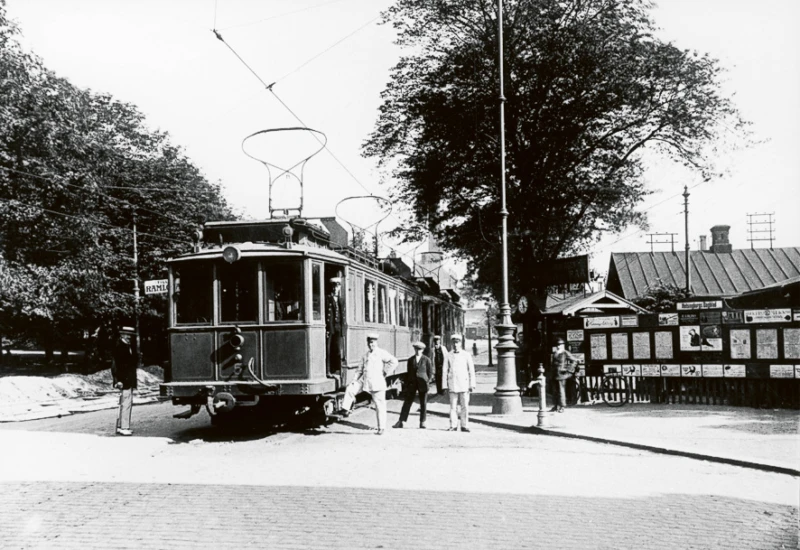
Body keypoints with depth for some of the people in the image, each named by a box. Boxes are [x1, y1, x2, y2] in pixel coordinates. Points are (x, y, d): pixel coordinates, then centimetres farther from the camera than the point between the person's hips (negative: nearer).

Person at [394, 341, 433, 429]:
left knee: (423, 404, 4)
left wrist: (428, 381, -5)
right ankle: (400, 422, -1)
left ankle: (422, 423, 13)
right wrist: (405, 382, 8)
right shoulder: (410, 360, 7)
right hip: (412, 383, 2)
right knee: (407, 402, 0)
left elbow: (430, 372, 3)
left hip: (422, 384, -2)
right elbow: (408, 372, 12)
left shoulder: (426, 360, -1)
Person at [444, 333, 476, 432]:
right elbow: (445, 371, 10)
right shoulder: (449, 356, 7)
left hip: (464, 385, -1)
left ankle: (464, 426, 3)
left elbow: (471, 371, 5)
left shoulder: (466, 355, 4)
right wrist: (445, 385, 5)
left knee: (465, 406, -2)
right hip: (452, 385, 1)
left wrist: (472, 385, 0)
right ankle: (453, 426, 4)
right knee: (453, 406, 0)